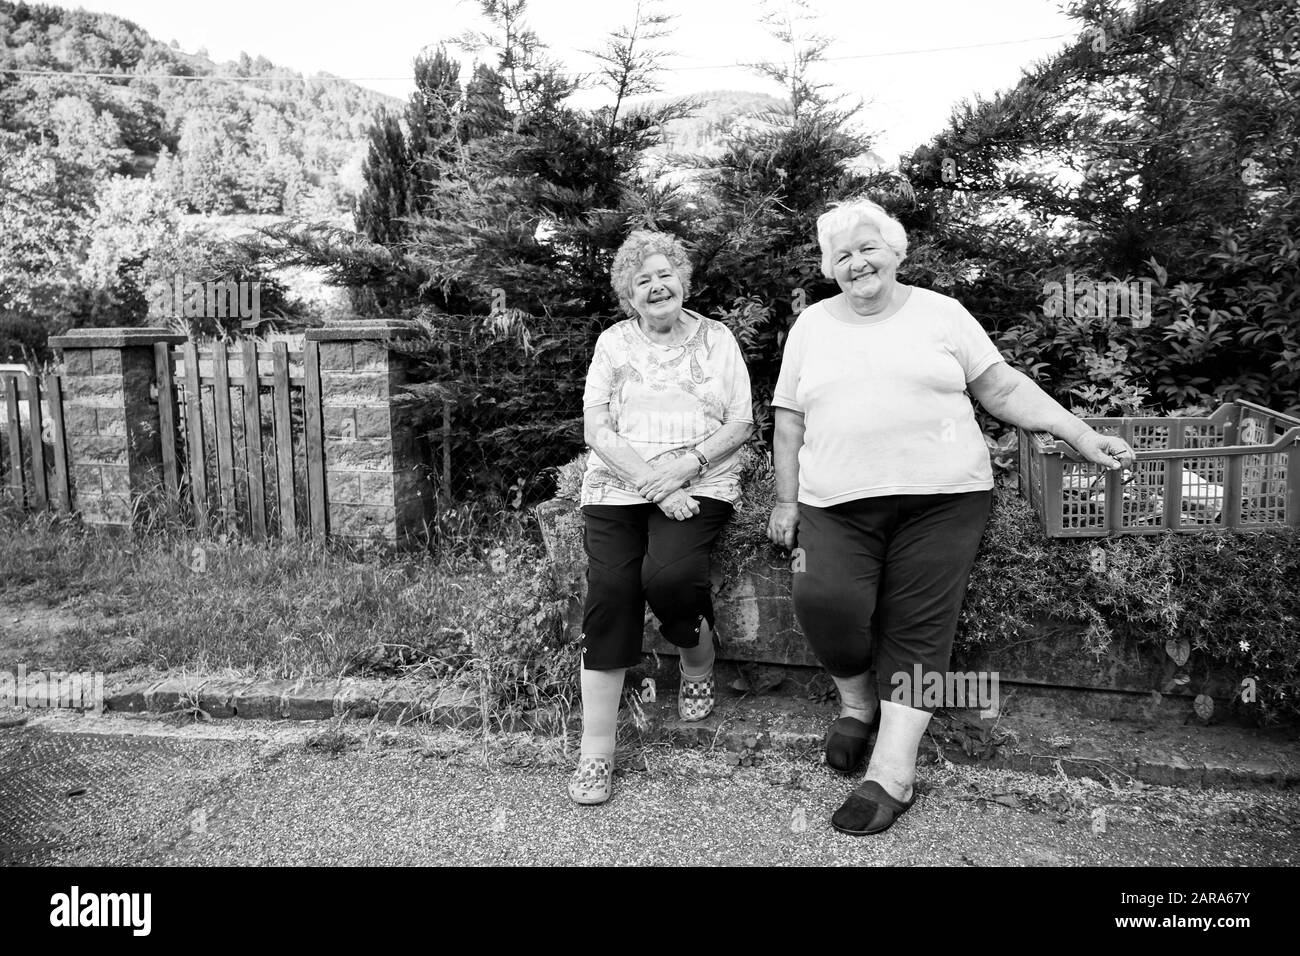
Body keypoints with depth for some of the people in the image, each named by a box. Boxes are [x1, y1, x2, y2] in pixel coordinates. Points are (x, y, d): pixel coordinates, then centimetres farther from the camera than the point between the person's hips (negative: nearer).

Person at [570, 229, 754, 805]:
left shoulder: (716, 338, 10)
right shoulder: (613, 342, 10)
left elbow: (741, 424, 4)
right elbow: (596, 430, 0)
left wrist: (685, 465, -13)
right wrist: (651, 483, -13)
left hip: (700, 485, -1)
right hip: (617, 487, 1)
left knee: (668, 574, -27)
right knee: (609, 593, -15)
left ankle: (699, 658, 9)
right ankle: (595, 753, -7)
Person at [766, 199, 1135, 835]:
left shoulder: (939, 313, 10)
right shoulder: (812, 325, 14)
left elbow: (1004, 388, 10)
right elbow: (789, 420, 15)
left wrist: (1080, 435, 1)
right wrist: (786, 499, 9)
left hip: (941, 500, -1)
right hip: (838, 505, 1)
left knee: (917, 629, -4)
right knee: (824, 600, -20)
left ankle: (892, 775, 4)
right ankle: (858, 699, 10)